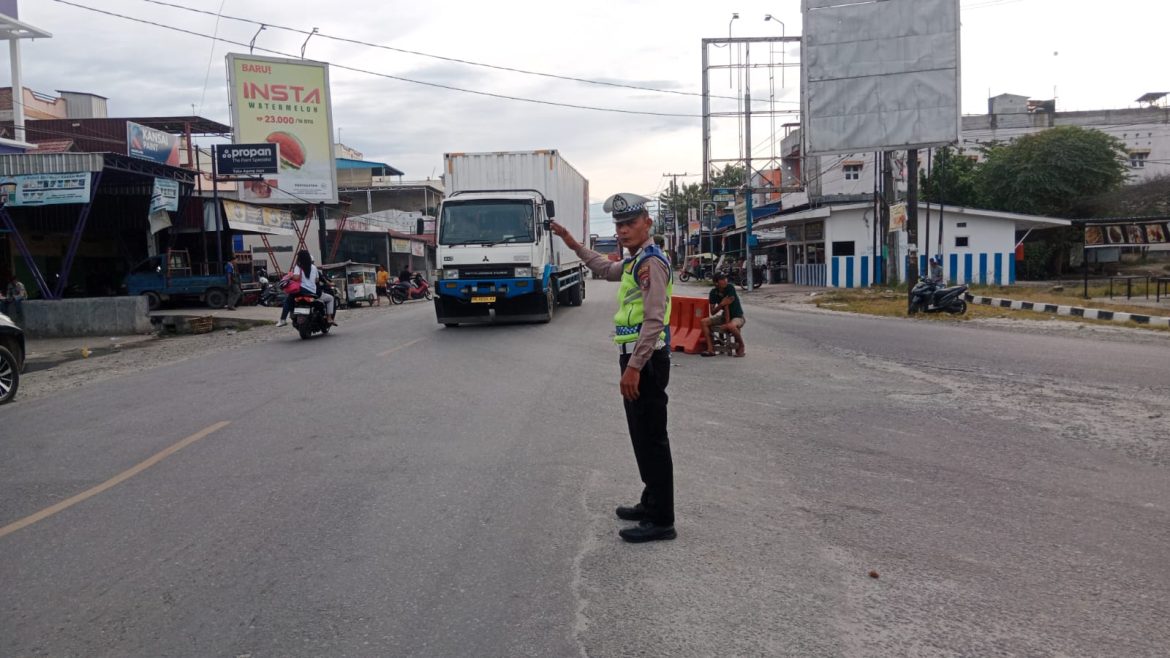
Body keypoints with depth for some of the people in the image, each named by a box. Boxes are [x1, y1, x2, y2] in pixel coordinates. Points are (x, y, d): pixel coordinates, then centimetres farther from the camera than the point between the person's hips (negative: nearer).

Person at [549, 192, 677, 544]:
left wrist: (634, 367, -25)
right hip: (635, 358, 10)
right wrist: (574, 245, 37)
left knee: (652, 439, -5)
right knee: (642, 436, 18)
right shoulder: (635, 261, 17)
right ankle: (651, 504, 30)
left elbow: (654, 320, -22)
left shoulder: (651, 261, -14)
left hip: (645, 360, -10)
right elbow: (607, 269, 40)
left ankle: (661, 521, 1)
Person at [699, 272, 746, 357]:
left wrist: (727, 322, -23)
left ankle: (741, 346, -12)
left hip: (737, 316, -6)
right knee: (703, 322, -11)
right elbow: (712, 312, -7)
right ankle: (711, 349, -18)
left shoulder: (730, 288, -18)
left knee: (731, 326, -40)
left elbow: (726, 305, -22)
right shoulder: (713, 292, -5)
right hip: (723, 316, 6)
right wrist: (721, 304, -26)